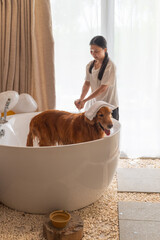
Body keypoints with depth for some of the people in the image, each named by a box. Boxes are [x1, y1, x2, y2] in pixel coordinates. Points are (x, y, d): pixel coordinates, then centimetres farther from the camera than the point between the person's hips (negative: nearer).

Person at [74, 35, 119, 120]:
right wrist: (80, 99, -14)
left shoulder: (110, 66, -18)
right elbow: (87, 84, 3)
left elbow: (103, 88, -20)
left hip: (110, 106, -6)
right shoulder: (90, 65, 3)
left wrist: (84, 100, -22)